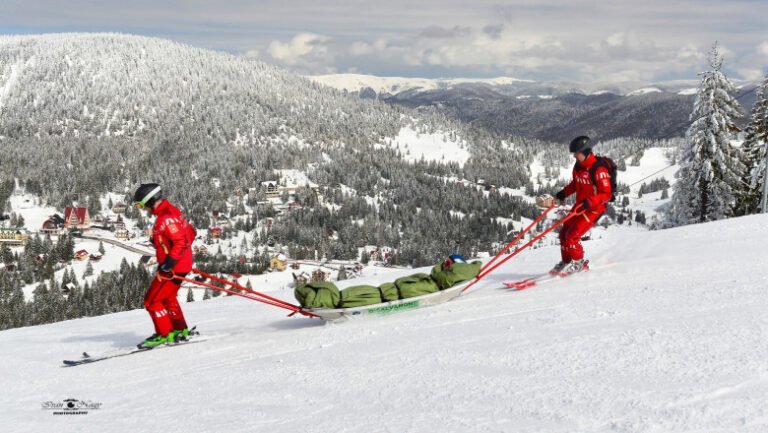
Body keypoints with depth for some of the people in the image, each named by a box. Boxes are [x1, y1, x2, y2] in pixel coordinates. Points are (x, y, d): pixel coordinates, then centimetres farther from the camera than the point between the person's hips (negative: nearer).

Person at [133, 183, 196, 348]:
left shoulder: (166, 217, -23)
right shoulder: (171, 211, 9)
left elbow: (182, 242, -28)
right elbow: (190, 232, 16)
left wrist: (169, 262, -27)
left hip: (173, 267, -11)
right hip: (181, 262, 11)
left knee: (152, 301, -2)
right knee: (166, 298, 25)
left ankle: (164, 335, 6)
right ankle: (180, 330, 33)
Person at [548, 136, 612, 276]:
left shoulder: (598, 170, -23)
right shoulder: (578, 166, 2)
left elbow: (606, 194, -21)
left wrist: (589, 201, -34)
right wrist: (564, 193, 3)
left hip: (594, 208, -8)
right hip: (580, 205, 8)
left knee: (572, 235, -15)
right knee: (564, 233, 5)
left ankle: (578, 262, 5)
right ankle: (566, 262, 20)